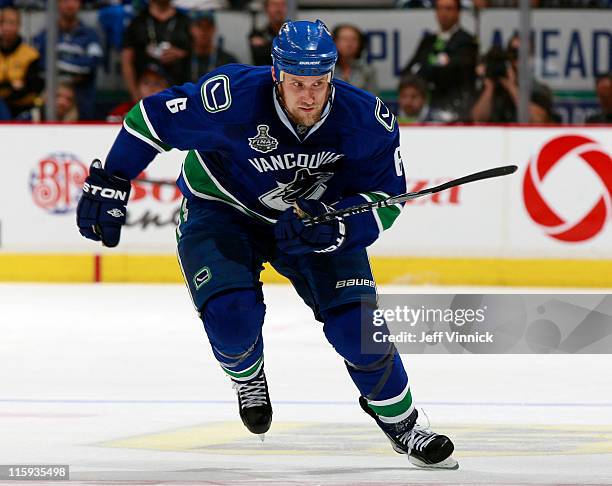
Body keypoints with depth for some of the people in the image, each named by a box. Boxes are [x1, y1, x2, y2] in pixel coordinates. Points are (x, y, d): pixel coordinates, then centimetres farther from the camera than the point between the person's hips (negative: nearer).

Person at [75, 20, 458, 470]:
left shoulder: (368, 121, -25)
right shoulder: (232, 99, -33)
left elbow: (385, 197, -14)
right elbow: (152, 117, -20)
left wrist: (335, 228, -33)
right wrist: (108, 185, -15)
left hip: (318, 215, 2)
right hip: (221, 209, -2)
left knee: (354, 322, -11)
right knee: (233, 314, -24)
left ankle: (400, 422, 14)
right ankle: (247, 374, 13)